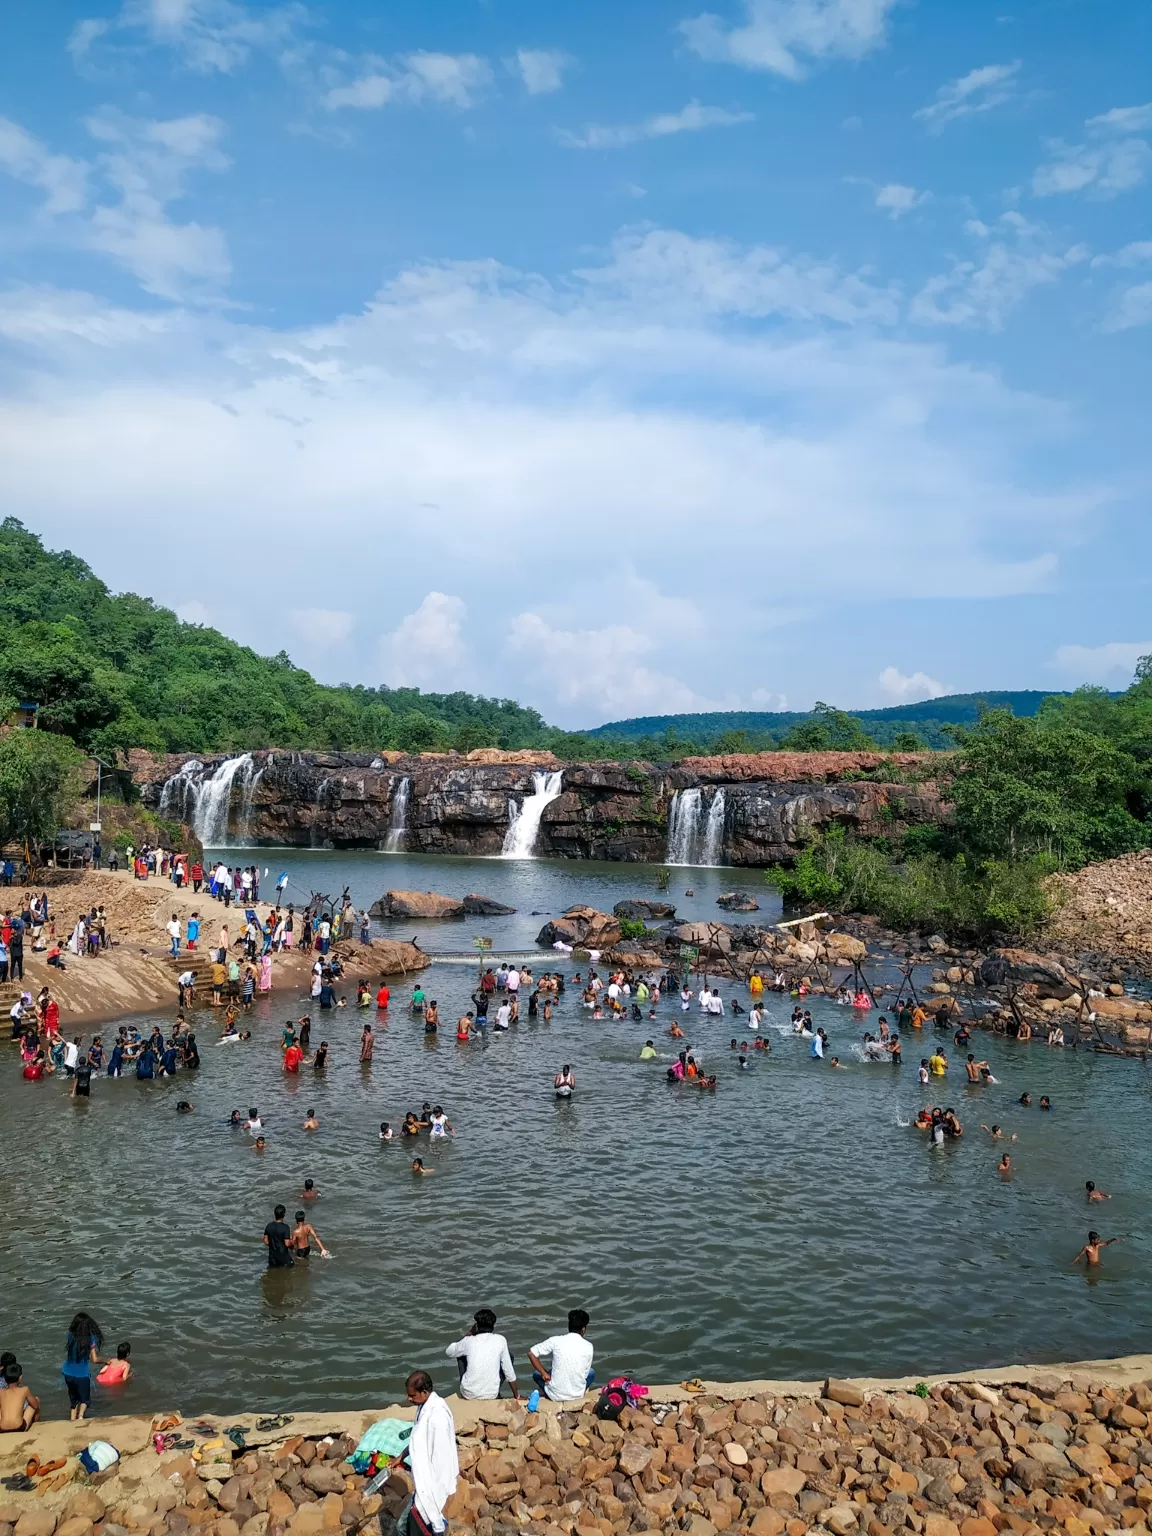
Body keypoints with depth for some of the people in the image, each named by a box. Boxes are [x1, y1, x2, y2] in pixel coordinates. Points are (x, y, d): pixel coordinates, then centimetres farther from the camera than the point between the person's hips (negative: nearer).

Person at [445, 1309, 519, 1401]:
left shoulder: (469, 1341, -5)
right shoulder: (500, 1340, -5)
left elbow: (449, 1352, 16)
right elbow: (509, 1371, 3)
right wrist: (516, 1396, 15)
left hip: (468, 1394, 1)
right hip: (492, 1395, -1)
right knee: (509, 1357, 20)